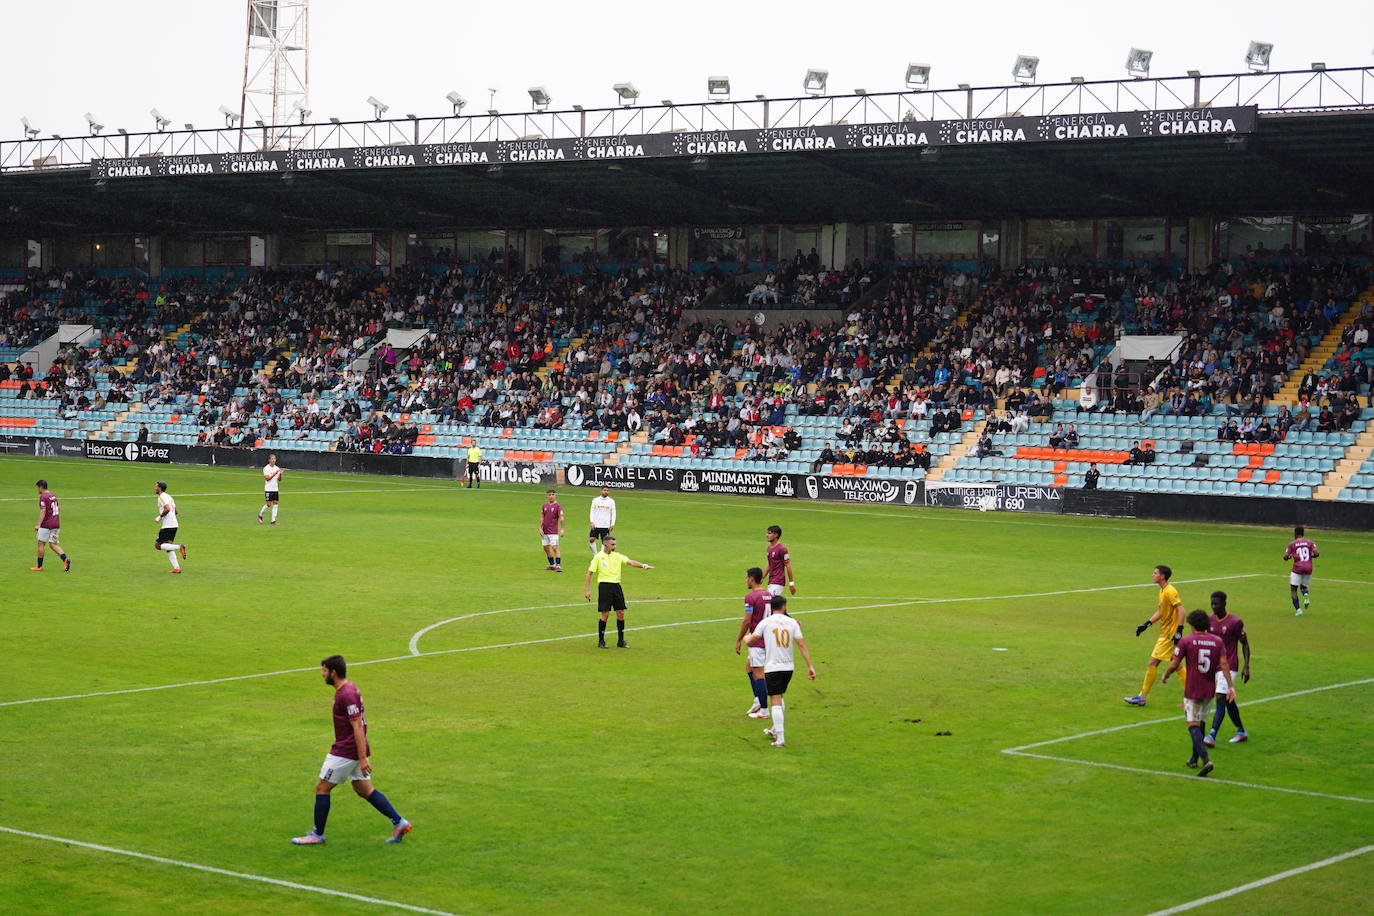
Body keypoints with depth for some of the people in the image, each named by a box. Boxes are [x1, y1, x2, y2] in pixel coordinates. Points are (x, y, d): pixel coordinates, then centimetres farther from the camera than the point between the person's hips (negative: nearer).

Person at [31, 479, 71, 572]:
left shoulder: (43, 497, -10)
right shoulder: (53, 496, 14)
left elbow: (43, 511, -19)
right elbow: (58, 509, 21)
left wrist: (38, 525, -22)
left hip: (46, 524, -8)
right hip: (56, 524, 8)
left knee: (41, 544, 4)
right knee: (53, 544, 7)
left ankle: (39, 566, 10)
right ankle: (65, 559, -14)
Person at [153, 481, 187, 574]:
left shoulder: (162, 497, -9)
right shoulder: (169, 496, 19)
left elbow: (167, 509, -24)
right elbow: (175, 511, 21)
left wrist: (159, 517, -11)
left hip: (167, 526, -9)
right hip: (174, 524, 9)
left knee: (158, 545, -5)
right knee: (168, 547, 8)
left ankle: (179, 547, -21)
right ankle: (176, 568, -3)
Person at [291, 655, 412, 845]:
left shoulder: (347, 695, -20)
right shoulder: (349, 688, 11)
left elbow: (358, 727, -23)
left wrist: (363, 758, -23)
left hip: (345, 752, -10)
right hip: (353, 750, 10)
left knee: (322, 788, 1)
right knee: (364, 790, 12)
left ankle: (317, 835, 10)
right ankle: (399, 823, 9)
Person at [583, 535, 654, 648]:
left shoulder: (617, 556, 9)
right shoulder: (598, 557, -3)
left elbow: (630, 562, -4)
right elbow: (589, 573, -1)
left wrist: (643, 565, -22)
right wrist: (587, 590, -6)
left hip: (616, 586, 5)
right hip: (604, 585, -5)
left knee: (620, 613, 3)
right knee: (605, 614, -6)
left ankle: (621, 641, 13)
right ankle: (601, 641, 7)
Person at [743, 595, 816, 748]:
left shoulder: (765, 622, -3)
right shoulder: (792, 622, 4)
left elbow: (750, 642, -1)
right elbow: (801, 645, -2)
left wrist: (747, 638, 24)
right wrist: (810, 666, -2)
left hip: (772, 668, -4)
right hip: (788, 667, 4)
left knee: (775, 702, -5)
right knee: (780, 698, 23)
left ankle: (780, 738, -12)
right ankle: (776, 730, 34)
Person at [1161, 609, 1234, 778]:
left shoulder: (1186, 641, -9)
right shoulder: (1217, 641, 2)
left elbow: (1174, 664, -7)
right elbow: (1223, 664, -6)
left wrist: (1166, 676, 11)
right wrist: (1231, 686, -8)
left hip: (1192, 691, -5)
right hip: (1210, 691, 5)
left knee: (1193, 725, -5)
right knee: (1200, 723, 18)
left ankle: (1205, 759, -23)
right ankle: (1194, 759, 29)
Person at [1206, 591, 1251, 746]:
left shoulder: (1236, 622, -10)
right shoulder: (1209, 621, 5)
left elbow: (1245, 644, -1)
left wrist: (1246, 666, -6)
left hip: (1229, 667, -6)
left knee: (1220, 699, -16)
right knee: (1228, 701, 14)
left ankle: (1212, 736, -23)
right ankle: (1241, 732, 28)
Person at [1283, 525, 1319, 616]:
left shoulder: (1292, 544, 0)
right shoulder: (1309, 543, 6)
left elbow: (1285, 557, -4)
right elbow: (1317, 553, -6)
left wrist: (1290, 556, 18)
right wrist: (1311, 556, 14)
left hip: (1297, 569, -3)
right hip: (1308, 569, 3)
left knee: (1293, 589, 6)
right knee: (1303, 587, 22)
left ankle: (1298, 609, -9)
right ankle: (1306, 596, -13)